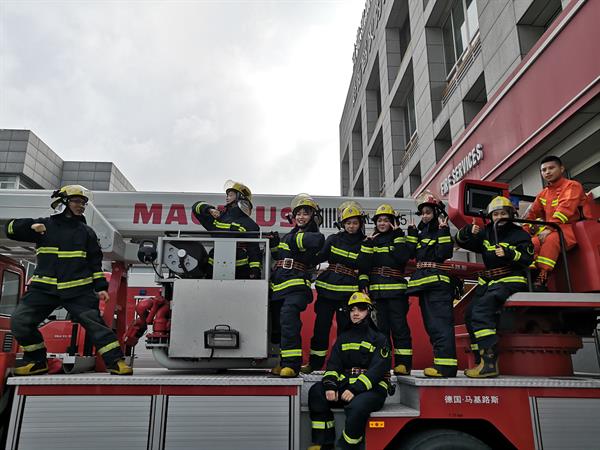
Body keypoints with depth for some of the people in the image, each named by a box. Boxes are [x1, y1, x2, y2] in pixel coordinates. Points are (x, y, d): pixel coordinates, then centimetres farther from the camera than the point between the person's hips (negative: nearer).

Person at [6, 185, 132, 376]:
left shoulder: (86, 231, 13)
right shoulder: (45, 225, 9)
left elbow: (95, 261, 12)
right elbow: (11, 228, 6)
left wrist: (100, 286, 3)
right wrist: (31, 226, -15)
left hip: (79, 289, -1)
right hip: (44, 287, 1)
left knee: (94, 321, -12)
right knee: (20, 321, -5)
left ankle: (115, 361, -11)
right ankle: (36, 360, 13)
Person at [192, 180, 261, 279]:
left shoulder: (249, 224, 3)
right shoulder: (218, 217, 17)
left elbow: (254, 250, -2)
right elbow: (197, 206, 22)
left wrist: (255, 272, -11)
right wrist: (209, 210, 1)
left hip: (240, 271, -4)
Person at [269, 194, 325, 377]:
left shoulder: (313, 235, 2)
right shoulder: (288, 236, 23)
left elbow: (318, 240, -24)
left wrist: (296, 238, -12)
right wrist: (274, 244, 15)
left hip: (296, 285, -8)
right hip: (278, 286, 8)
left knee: (288, 318, -25)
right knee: (277, 324, 10)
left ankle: (292, 364, -23)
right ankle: (285, 362, 24)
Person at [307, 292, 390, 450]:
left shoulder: (378, 338, 2)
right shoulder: (343, 338, 17)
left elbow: (378, 369, -11)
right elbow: (333, 365, 8)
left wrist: (355, 389, -23)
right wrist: (330, 386, -14)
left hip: (372, 389, -4)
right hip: (346, 385, 5)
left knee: (357, 405, -37)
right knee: (316, 391, -20)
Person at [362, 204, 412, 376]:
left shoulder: (398, 238, 7)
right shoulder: (372, 240, 17)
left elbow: (403, 257, -13)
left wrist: (398, 235, -9)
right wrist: (369, 243, -1)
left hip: (396, 289, -3)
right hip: (377, 289, 4)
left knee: (399, 326, -6)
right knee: (381, 326, 6)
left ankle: (403, 363, -1)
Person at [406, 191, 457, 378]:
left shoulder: (442, 230, -2)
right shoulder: (421, 231, 19)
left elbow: (444, 254, -16)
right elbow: (411, 253, 9)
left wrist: (443, 231, -19)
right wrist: (411, 233, 7)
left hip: (438, 282, -8)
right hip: (423, 282, 9)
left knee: (440, 324, -13)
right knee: (431, 325, 10)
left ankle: (446, 366, -13)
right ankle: (441, 363, 17)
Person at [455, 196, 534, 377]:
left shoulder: (519, 234, -1)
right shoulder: (486, 234, 12)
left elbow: (527, 259, -11)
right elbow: (460, 240, 10)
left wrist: (509, 253, -27)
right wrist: (468, 232, -11)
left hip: (510, 281, -7)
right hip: (489, 282, 8)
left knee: (481, 308, -27)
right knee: (470, 315, 8)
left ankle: (489, 362, -29)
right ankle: (481, 362, 18)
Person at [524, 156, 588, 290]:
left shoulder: (572, 186, 0)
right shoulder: (543, 194, 21)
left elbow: (565, 209, -16)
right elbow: (532, 213, 16)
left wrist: (549, 228, -29)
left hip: (569, 229, -6)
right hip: (549, 231, 6)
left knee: (550, 240, -37)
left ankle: (542, 278, -40)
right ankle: (530, 275, -28)